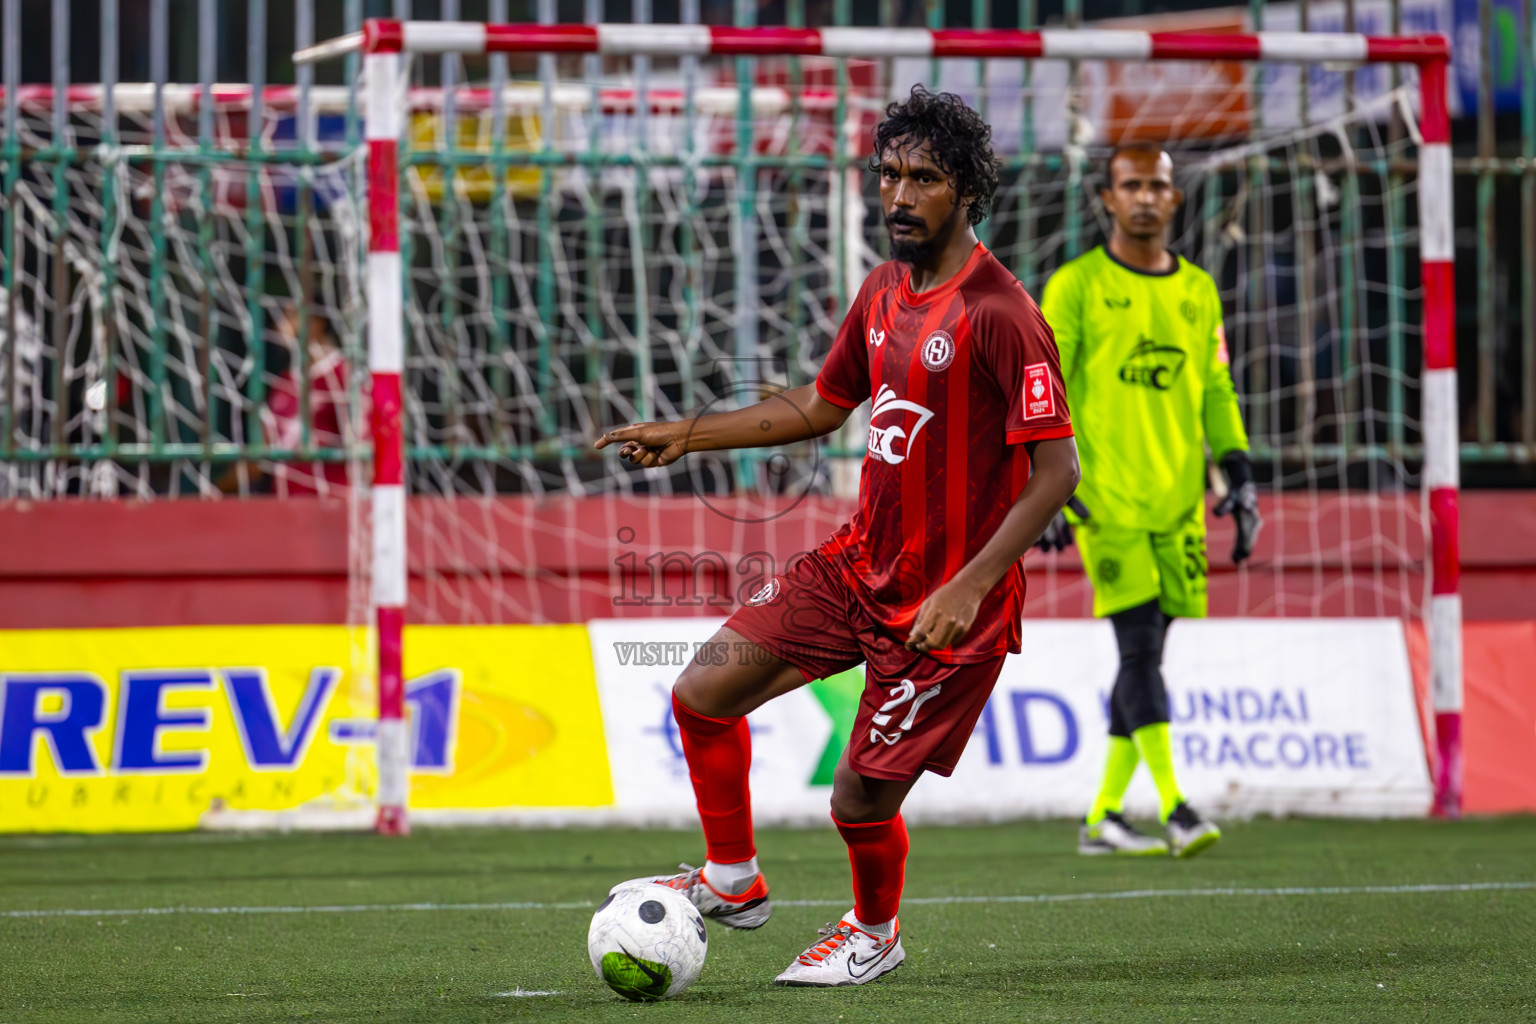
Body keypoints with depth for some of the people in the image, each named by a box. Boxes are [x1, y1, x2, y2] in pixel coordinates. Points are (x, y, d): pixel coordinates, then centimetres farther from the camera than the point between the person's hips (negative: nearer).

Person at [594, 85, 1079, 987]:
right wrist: (689, 435, 17)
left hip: (947, 596, -8)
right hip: (859, 564, 8)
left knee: (862, 796, -3)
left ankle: (875, 934, 30)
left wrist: (969, 587, -27)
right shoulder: (885, 292, 7)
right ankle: (733, 880, 22)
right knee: (703, 694, 1)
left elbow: (1057, 470, -21)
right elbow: (821, 406, 23)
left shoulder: (1001, 315, -19)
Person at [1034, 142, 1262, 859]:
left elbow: (1216, 391, 19)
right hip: (1104, 498, -5)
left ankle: (1102, 818, 11)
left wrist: (1239, 477, 10)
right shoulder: (1076, 286, -1)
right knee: (1138, 646, -13)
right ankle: (1173, 808, -16)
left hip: (1177, 502, 5)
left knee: (1149, 653, 4)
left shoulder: (1197, 290, 14)